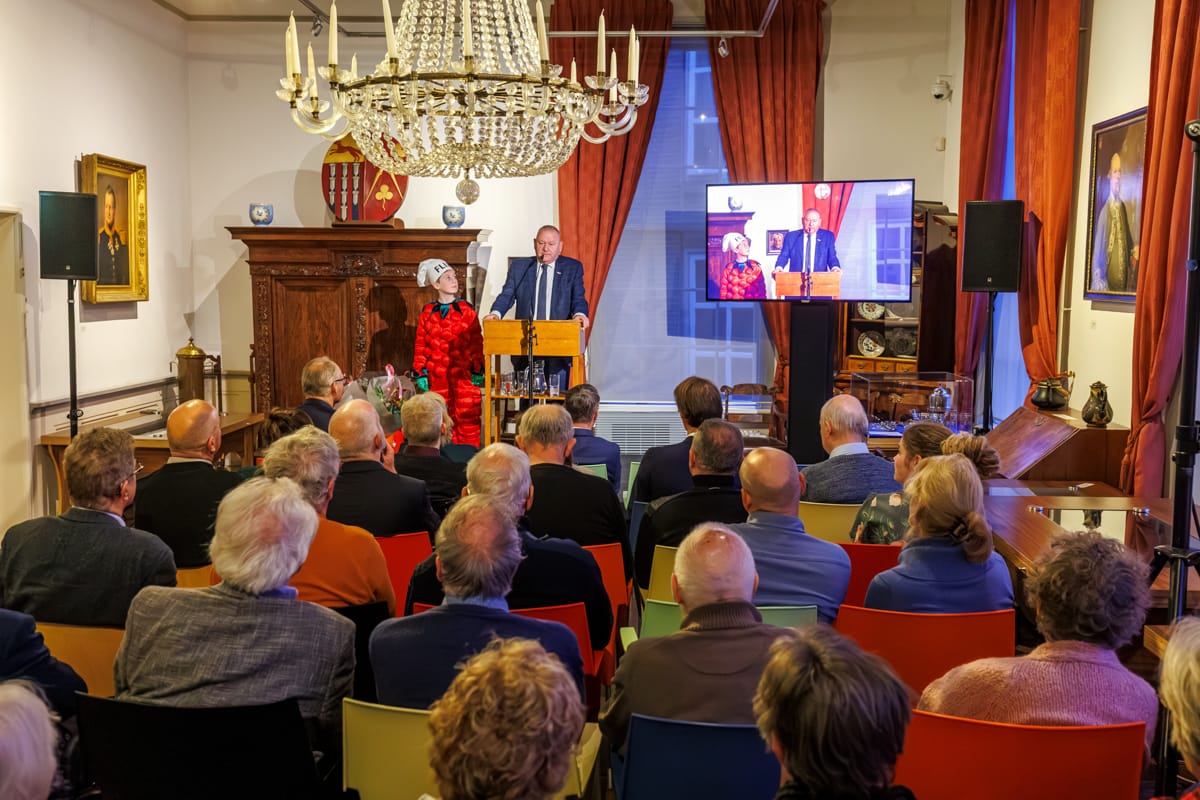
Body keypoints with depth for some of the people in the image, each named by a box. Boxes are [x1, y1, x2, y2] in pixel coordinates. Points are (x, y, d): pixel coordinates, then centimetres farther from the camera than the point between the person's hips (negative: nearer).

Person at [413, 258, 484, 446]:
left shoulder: (467, 310, 2)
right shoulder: (428, 312, 5)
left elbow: (477, 342, 1)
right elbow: (421, 345, 8)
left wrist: (478, 370, -4)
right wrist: (420, 373, 4)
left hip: (464, 374, -2)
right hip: (437, 376, 2)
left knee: (467, 417, -2)